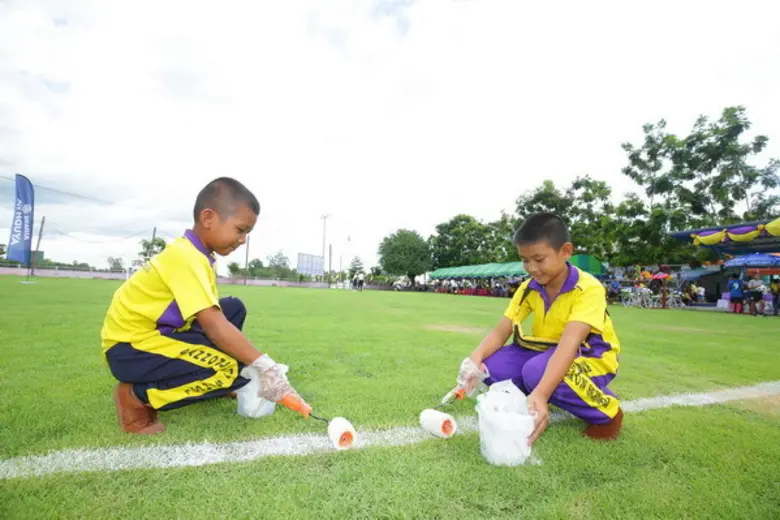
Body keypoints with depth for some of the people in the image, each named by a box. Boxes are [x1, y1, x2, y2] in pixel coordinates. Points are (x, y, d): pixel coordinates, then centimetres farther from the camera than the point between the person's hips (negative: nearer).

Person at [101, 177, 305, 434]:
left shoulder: (194, 254, 5)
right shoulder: (186, 257, -25)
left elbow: (213, 318, 5)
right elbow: (214, 326, -33)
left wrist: (253, 362, 2)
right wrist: (263, 365, -33)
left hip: (157, 334, 9)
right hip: (130, 348, -9)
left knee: (233, 308, 6)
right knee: (231, 370, -22)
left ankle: (229, 382, 7)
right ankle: (137, 398, -8)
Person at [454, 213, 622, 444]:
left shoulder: (588, 289, -25)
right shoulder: (529, 288, -7)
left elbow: (569, 343, -38)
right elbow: (501, 331, -13)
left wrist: (540, 393, -52)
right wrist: (475, 358, -33)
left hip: (591, 358, -4)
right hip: (547, 352, 5)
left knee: (538, 371, -37)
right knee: (491, 366, -20)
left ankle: (606, 410, -8)